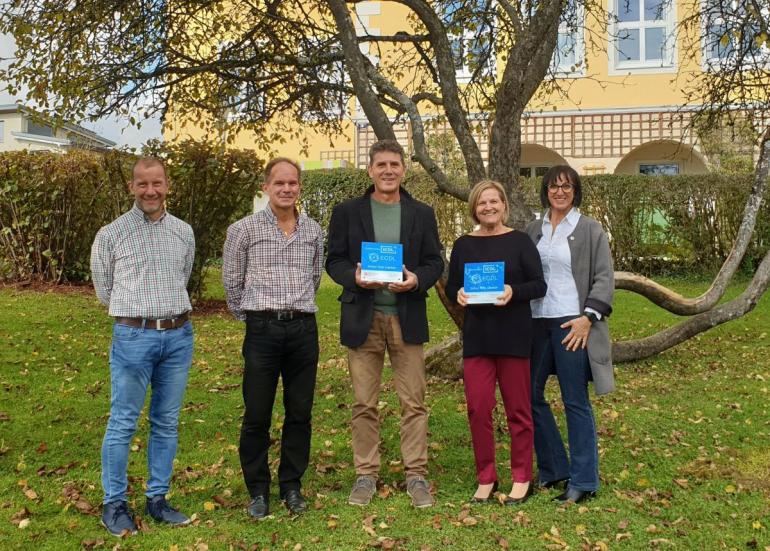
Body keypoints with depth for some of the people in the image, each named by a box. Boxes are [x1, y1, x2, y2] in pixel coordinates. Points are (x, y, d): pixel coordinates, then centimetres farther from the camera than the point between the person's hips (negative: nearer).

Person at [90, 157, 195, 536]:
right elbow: (104, 289, 8)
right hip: (134, 337, -3)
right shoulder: (111, 234, -3)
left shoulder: (184, 232, 8)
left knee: (166, 423, 10)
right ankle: (114, 504, 15)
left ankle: (157, 499, 22)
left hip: (179, 336, 4)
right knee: (123, 424, 1)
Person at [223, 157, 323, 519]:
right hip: (263, 329, -3)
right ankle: (258, 491, 17)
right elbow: (232, 281, 7)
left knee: (300, 414, 8)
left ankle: (291, 487, 22)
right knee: (257, 415, 2)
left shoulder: (313, 231, 8)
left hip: (304, 328, 3)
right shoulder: (244, 229, -1)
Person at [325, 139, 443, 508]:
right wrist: (354, 277, -16)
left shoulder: (422, 214, 8)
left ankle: (416, 475, 15)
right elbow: (334, 260, 4)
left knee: (413, 401, 4)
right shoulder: (347, 212, 5)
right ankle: (366, 475, 19)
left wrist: (417, 280, -14)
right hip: (362, 318, 0)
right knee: (364, 404, 7)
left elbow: (435, 262, 7)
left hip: (407, 317, 1)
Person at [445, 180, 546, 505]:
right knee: (478, 408, 2)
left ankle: (522, 478, 20)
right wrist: (458, 294, -13)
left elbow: (539, 285, -4)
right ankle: (485, 479, 17)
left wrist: (513, 291, -22)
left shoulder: (519, 241, -1)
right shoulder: (464, 244, 7)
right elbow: (451, 287, 10)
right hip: (476, 336, 3)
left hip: (513, 336, -2)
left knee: (517, 408, 7)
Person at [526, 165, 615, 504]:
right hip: (536, 322, 5)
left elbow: (604, 278, -3)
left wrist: (588, 317, -13)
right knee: (530, 394, 7)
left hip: (572, 323, -5)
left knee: (575, 402, -2)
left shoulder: (590, 230, 1)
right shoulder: (533, 230, 13)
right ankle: (553, 469, 22)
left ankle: (583, 481, 9)